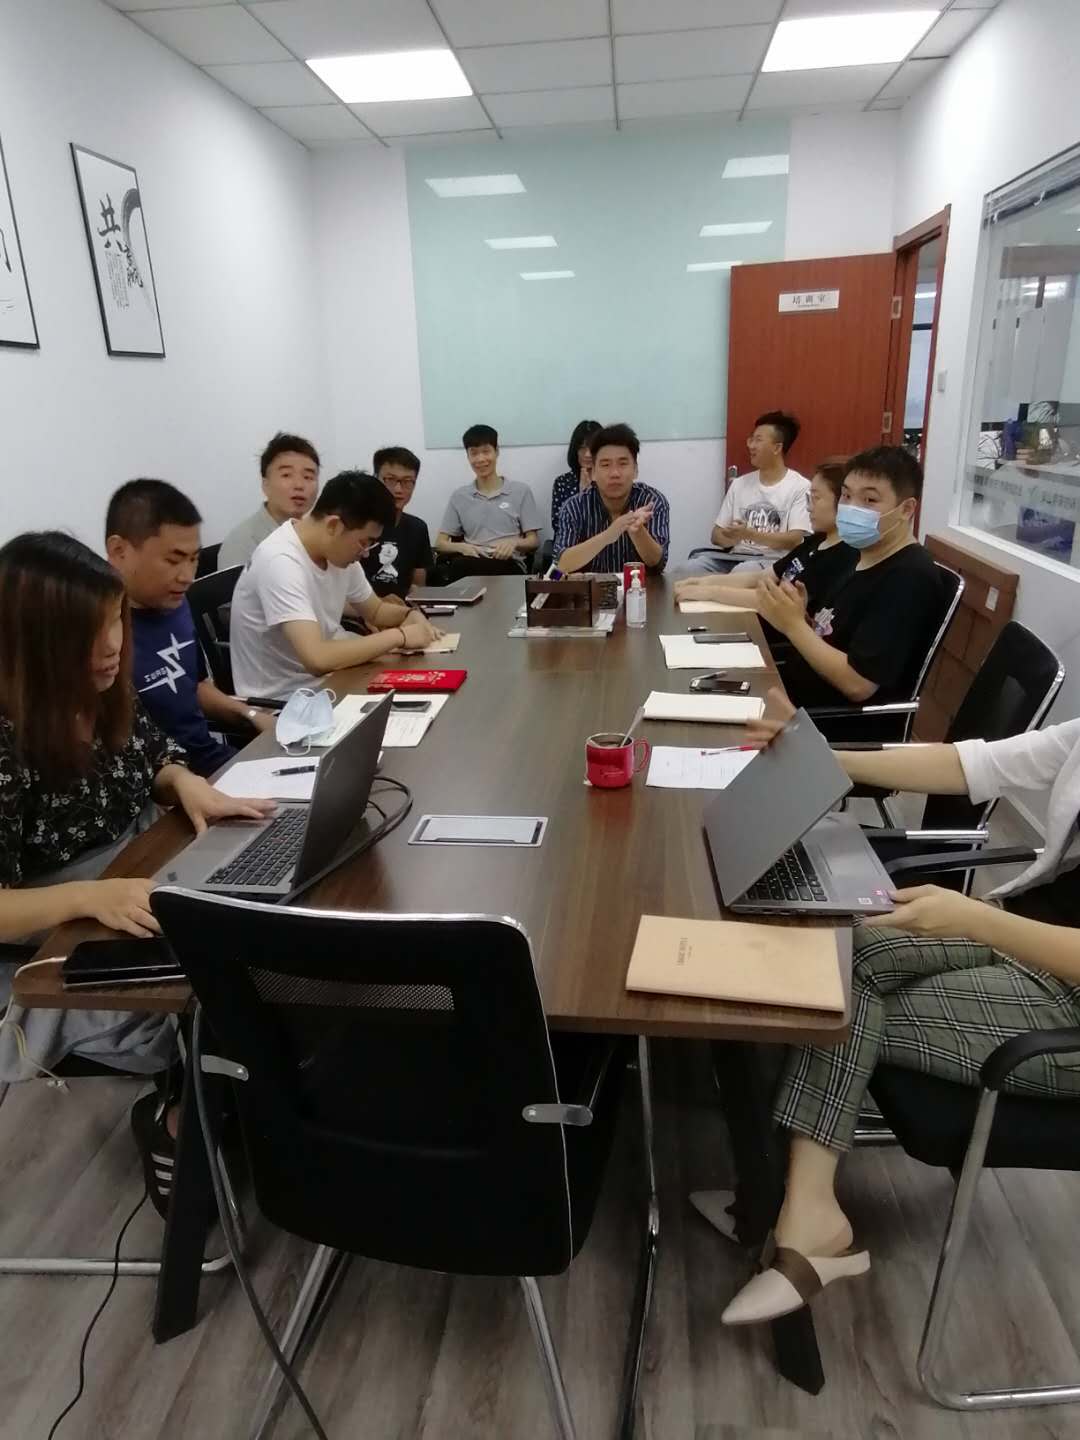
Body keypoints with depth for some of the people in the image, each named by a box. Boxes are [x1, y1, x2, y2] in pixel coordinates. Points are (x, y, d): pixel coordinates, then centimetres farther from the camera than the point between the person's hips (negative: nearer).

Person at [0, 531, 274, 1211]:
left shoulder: (107, 694, -5)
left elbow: (156, 753, 13)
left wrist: (186, 783, -9)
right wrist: (91, 896, -39)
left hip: (147, 904, 7)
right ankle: (178, 1126, 9)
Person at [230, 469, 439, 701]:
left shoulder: (339, 551, -2)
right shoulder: (280, 562, -26)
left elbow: (375, 611, 14)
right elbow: (317, 658, -36)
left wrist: (411, 616, -7)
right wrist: (399, 636, -26)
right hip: (281, 699, -7)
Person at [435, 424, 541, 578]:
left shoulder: (521, 491, 13)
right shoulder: (459, 496, 18)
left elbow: (534, 541, 9)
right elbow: (440, 543, 12)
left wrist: (514, 542, -15)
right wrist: (462, 547, -11)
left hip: (509, 565, -3)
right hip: (472, 562, 3)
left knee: (463, 566, -37)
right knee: (459, 564, -36)